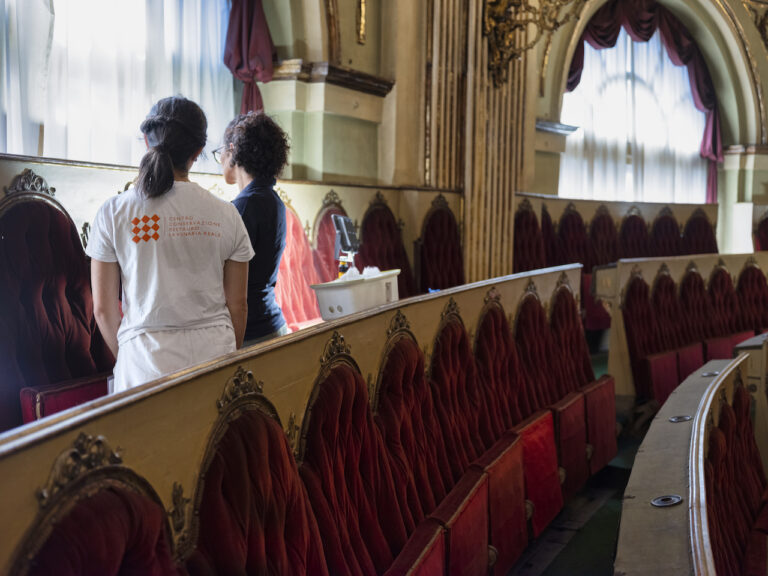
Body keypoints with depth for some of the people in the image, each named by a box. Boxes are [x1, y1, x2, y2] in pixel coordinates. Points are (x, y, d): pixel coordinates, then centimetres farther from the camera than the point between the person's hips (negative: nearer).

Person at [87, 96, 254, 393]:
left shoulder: (113, 213, -3)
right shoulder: (225, 215, 0)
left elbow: (103, 308, 0)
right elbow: (237, 306, 5)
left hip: (146, 360, -1)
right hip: (214, 352, 1)